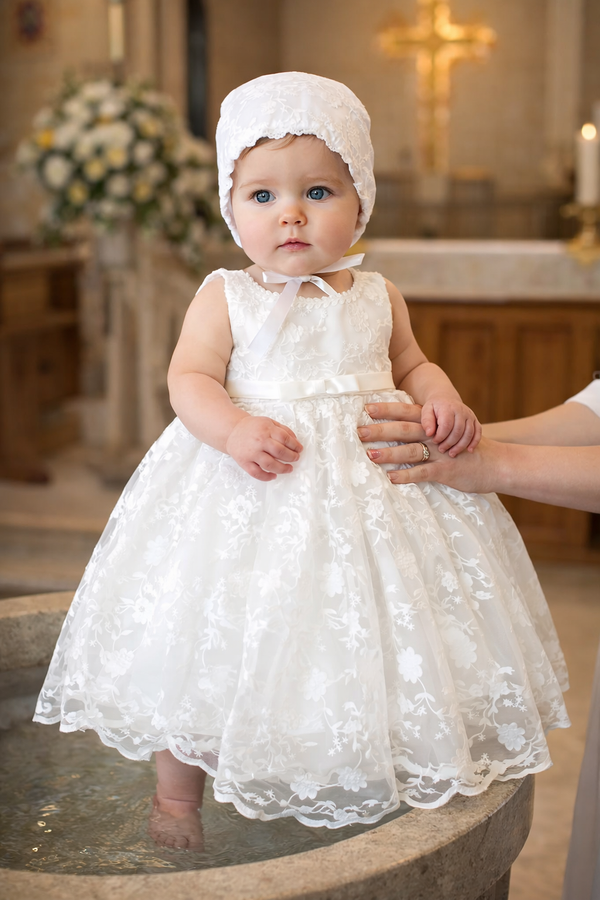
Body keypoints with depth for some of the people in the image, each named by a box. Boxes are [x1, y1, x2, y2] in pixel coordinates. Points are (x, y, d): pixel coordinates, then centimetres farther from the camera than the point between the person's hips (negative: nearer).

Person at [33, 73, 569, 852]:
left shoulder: (377, 297, 8)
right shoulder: (226, 298, -1)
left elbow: (412, 366, 17)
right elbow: (190, 378, -7)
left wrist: (443, 401, -5)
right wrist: (234, 429, -26)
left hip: (372, 486, 3)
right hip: (249, 493, -2)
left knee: (366, 640, 7)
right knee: (202, 652, 3)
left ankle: (364, 789, 31)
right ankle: (177, 793, 25)